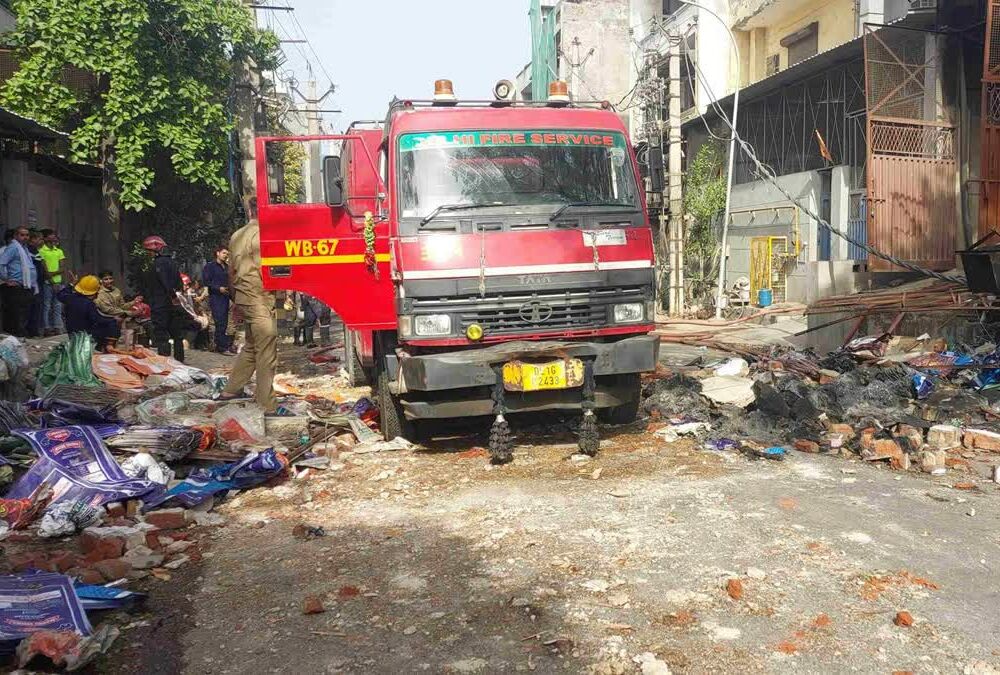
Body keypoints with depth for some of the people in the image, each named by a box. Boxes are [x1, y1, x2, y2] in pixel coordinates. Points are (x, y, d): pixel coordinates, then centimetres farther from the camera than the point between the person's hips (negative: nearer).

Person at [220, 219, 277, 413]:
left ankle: (232, 389, 30)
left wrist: (236, 297, 26)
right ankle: (268, 406, -2)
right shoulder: (261, 235, -14)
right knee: (266, 354, -5)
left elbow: (231, 271, 20)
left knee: (251, 347, 23)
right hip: (260, 300, -9)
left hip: (243, 298, 10)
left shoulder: (237, 235, 15)